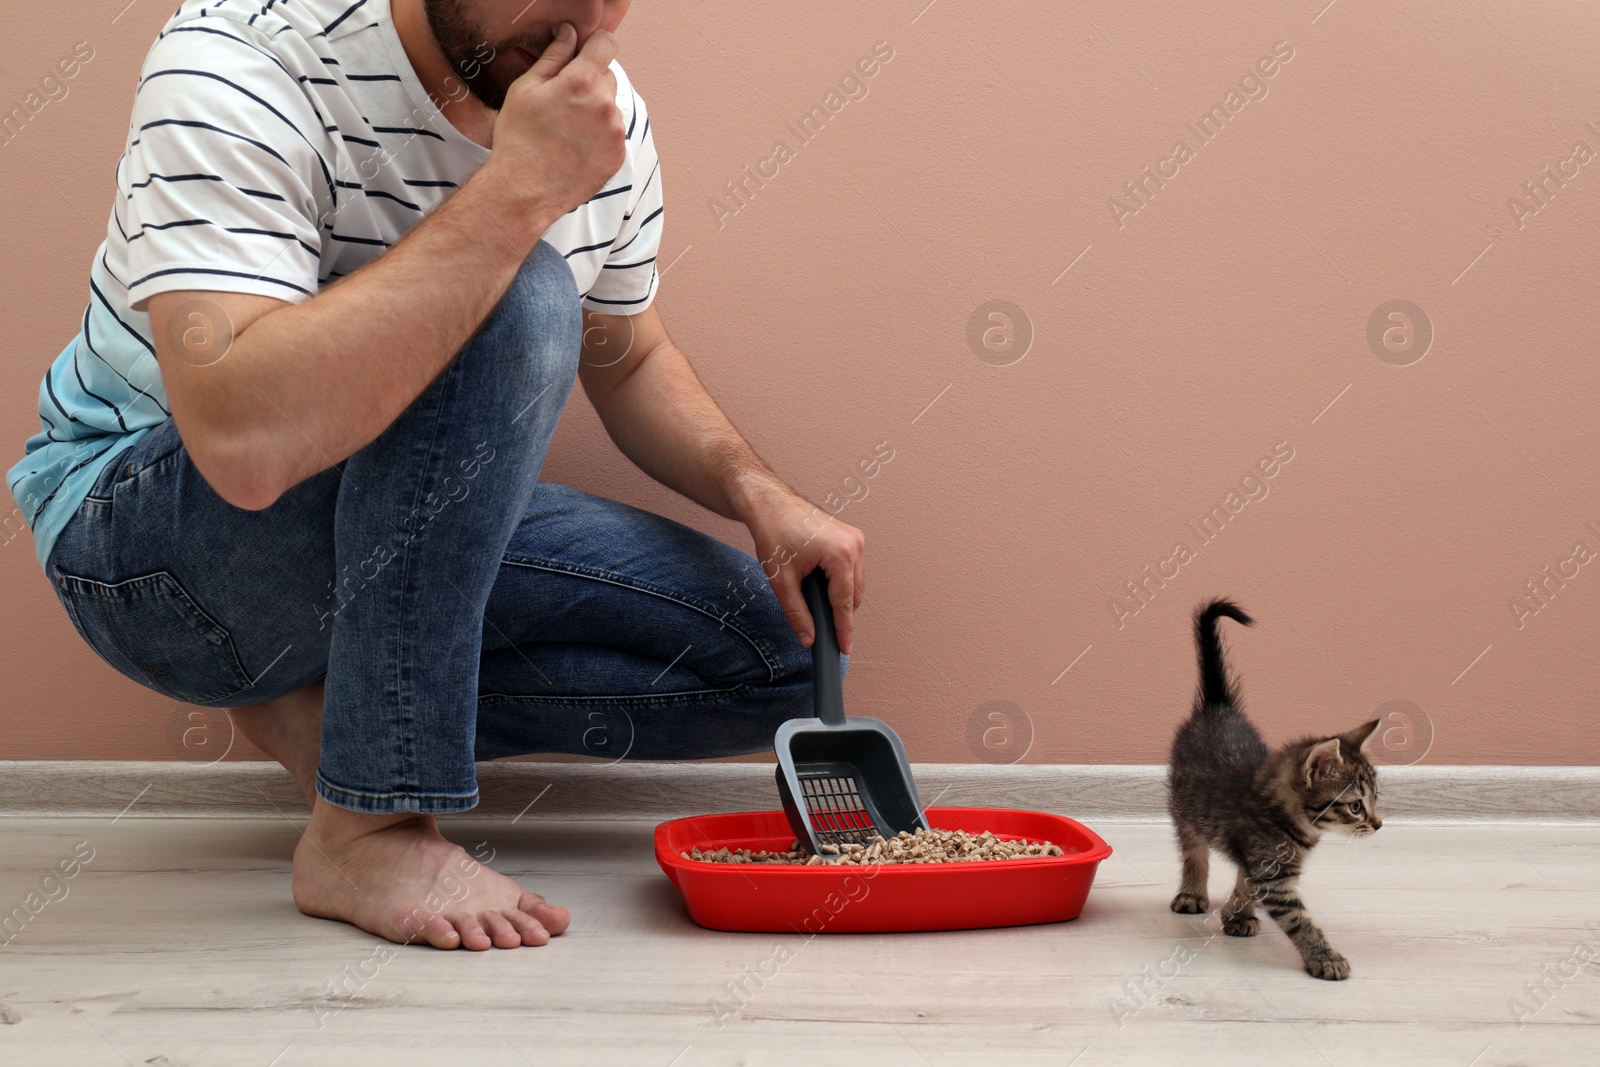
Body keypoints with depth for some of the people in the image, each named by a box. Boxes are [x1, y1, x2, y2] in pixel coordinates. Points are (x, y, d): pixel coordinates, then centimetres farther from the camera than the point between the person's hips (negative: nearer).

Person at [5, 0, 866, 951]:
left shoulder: (603, 109, -4)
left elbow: (630, 360, 12)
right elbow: (245, 440, -40)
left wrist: (758, 492, -7)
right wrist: (519, 187, -39)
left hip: (420, 530, 7)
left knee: (774, 654, -5)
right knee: (518, 299, -32)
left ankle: (332, 709, 0)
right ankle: (367, 823, -24)